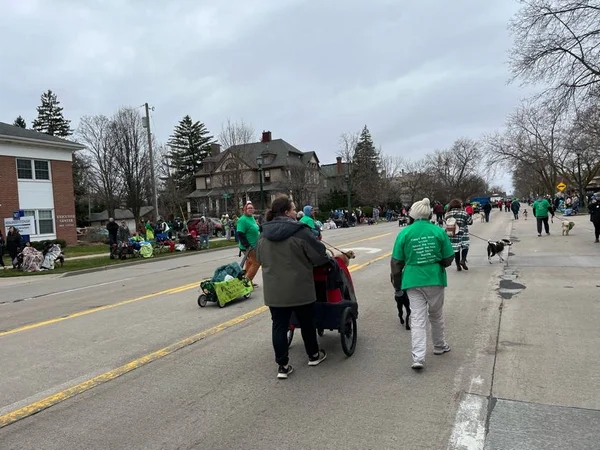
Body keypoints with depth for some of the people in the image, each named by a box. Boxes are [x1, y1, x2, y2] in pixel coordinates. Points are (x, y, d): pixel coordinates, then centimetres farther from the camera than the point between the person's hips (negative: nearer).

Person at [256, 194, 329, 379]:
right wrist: (328, 259, 11)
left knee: (279, 326, 8)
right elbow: (319, 255, -11)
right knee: (306, 322, 16)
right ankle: (313, 355, 33)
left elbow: (260, 260, 15)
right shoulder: (300, 231, -16)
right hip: (299, 288, -4)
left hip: (274, 290, 4)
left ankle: (283, 365, 12)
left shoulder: (264, 235, 3)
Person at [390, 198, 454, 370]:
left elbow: (396, 263, -3)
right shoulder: (439, 231, -4)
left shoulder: (405, 233, -5)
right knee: (436, 315, 20)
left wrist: (397, 286, 7)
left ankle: (418, 358, -5)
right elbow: (448, 260, 0)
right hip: (435, 279, 1)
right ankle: (440, 346, 40)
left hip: (413, 280, -1)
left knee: (417, 319, 2)